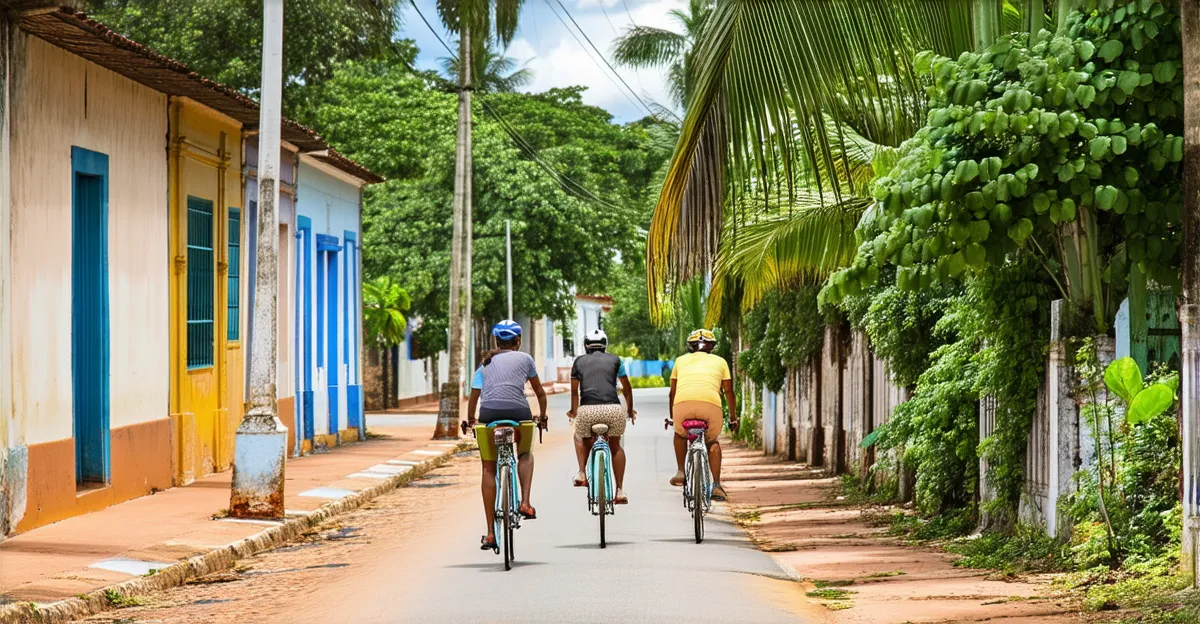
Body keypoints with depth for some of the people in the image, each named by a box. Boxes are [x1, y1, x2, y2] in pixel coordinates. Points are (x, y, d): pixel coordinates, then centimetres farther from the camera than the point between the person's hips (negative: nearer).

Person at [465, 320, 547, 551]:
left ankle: (490, 533, 8)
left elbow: (474, 396, 15)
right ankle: (525, 502, 7)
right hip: (518, 412, -1)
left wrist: (470, 420, 30)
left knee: (489, 470, 10)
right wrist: (542, 415, 43)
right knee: (525, 454, 29)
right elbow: (539, 391, 27)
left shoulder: (486, 362, 22)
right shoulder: (524, 359, 19)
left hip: (489, 413, 1)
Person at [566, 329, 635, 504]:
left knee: (581, 438, 31)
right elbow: (627, 389, 29)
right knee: (615, 446, 22)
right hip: (613, 409, 0)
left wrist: (574, 411, 46)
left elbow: (574, 392, 29)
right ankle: (620, 491, 16)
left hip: (587, 410, 0)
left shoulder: (579, 361, 20)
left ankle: (582, 473, 11)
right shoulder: (615, 360, 20)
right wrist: (630, 410, 44)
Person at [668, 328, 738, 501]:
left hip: (683, 403, 0)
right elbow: (729, 391, 28)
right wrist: (733, 418, 39)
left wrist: (671, 416, 45)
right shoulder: (719, 361, 27)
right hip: (711, 404, 0)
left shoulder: (681, 360, 28)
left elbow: (673, 392, 33)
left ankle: (681, 472, 21)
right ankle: (716, 485, 13)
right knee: (712, 441, 26)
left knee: (680, 433, 34)